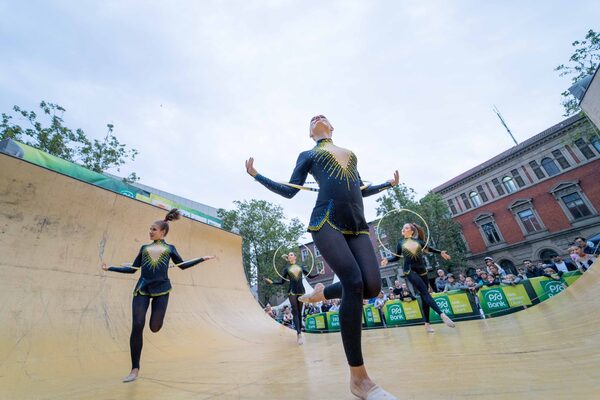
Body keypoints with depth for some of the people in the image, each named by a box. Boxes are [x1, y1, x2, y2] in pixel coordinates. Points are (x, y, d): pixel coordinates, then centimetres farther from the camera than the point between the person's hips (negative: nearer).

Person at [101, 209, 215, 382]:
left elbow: (182, 265, 16)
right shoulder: (144, 248, 14)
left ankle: (157, 314, 37)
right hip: (142, 289, 2)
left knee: (154, 327, -2)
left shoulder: (170, 248, 10)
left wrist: (202, 259, 8)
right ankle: (135, 369, 7)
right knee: (137, 326, -9)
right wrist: (110, 268, 14)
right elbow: (132, 269, 18)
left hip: (161, 290, -1)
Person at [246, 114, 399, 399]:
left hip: (357, 224, 5)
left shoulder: (350, 154, 33)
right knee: (354, 283, -20)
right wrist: (256, 175, 10)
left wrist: (389, 184, 44)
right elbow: (290, 191, 14)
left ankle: (323, 293, 19)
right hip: (326, 221, -5)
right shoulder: (308, 155, 20)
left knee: (372, 286, -13)